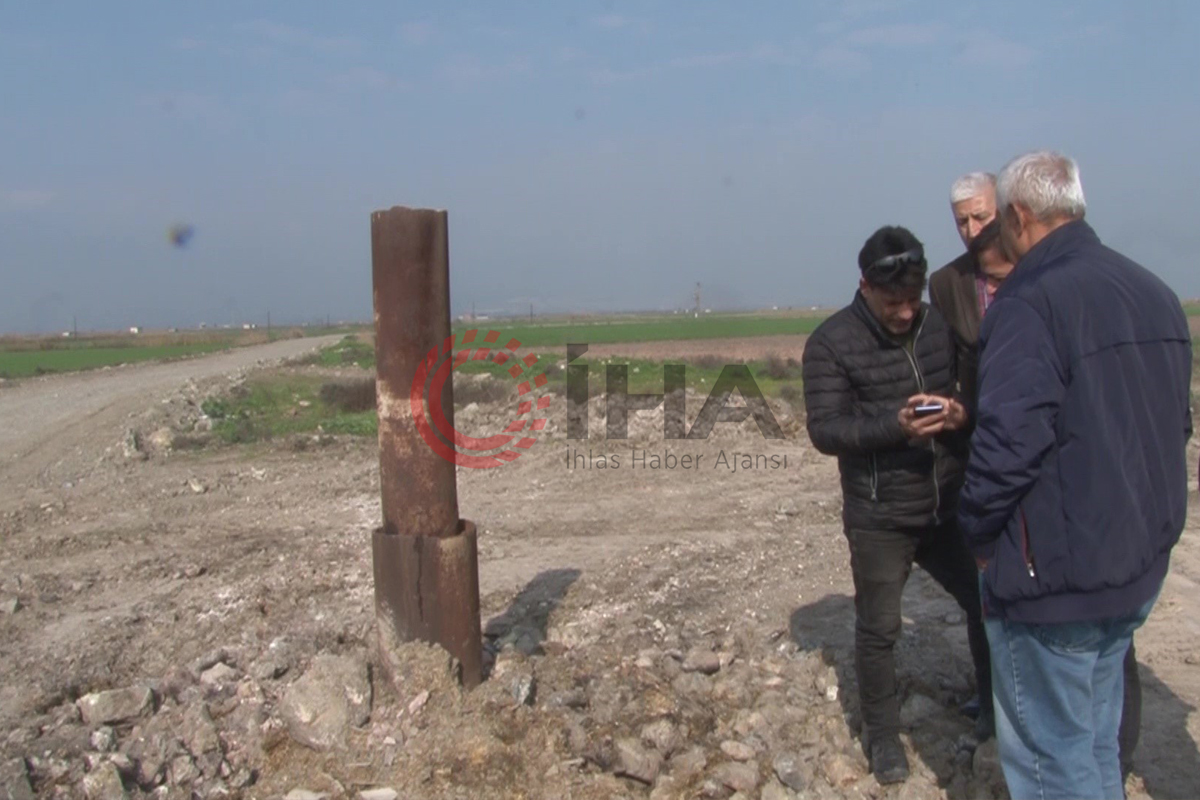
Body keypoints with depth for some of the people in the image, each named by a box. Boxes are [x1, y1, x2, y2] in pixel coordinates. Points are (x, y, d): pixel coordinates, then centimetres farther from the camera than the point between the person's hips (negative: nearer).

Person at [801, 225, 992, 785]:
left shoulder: (940, 326, 2)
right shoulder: (831, 342, -12)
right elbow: (824, 429, -16)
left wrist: (961, 412, -14)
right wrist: (895, 426, -30)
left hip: (950, 507, 4)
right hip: (878, 518, -4)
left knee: (988, 601, 15)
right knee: (878, 628, 8)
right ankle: (882, 734, 28)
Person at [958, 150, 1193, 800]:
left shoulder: (1030, 301, -19)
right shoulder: (1154, 293, 9)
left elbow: (1009, 439, -25)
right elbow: (1173, 424, 16)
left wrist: (979, 532, -10)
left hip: (1055, 573, -8)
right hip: (1140, 560, 9)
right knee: (1095, 738, 22)